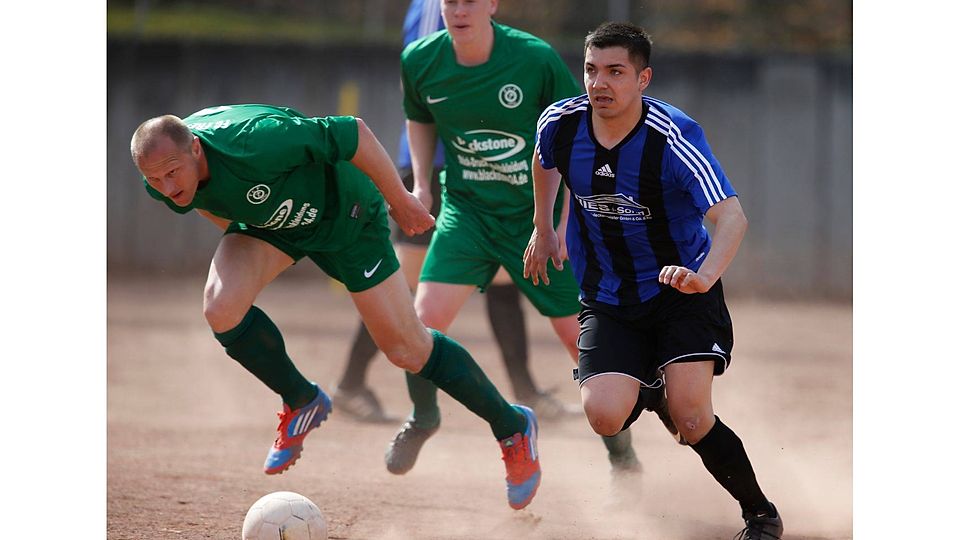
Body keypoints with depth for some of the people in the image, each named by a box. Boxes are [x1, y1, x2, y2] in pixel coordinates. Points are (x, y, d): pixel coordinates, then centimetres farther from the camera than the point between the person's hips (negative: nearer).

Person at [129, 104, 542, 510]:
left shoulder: (253, 144, -43)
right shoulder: (163, 184, -22)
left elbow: (355, 133, -30)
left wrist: (399, 200, -18)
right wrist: (237, 233, 20)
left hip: (342, 212, -5)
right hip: (265, 222, 5)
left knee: (406, 349, -3)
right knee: (221, 309, -22)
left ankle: (512, 427, 18)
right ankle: (301, 402, 5)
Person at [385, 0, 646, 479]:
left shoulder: (536, 59, -18)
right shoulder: (420, 61, -8)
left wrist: (564, 221, -11)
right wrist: (421, 183, 3)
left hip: (536, 216, -2)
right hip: (466, 210, 2)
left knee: (579, 335, 1)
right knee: (427, 315, -17)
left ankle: (619, 446, 22)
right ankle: (422, 417, 11)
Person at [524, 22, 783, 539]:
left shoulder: (674, 137, -24)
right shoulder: (560, 124, -10)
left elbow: (731, 215, -35)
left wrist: (704, 274, -53)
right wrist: (543, 231, 27)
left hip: (682, 290, -3)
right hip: (607, 299, 4)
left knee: (691, 418, -21)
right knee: (603, 416, -19)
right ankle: (641, 392, 20)